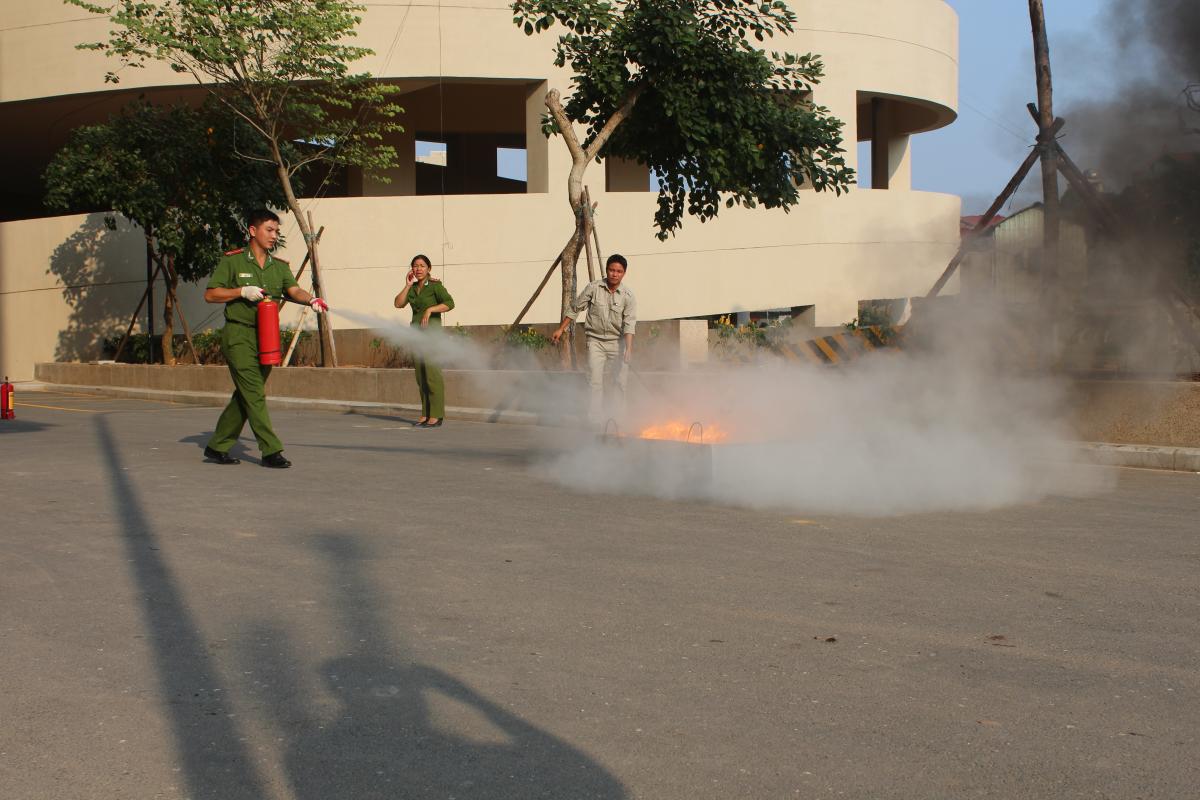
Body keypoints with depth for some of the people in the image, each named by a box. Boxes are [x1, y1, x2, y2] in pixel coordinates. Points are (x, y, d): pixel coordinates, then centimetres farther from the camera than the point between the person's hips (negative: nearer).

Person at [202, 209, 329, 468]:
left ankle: (217, 447, 21)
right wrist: (242, 292, -16)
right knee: (254, 394, -11)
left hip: (265, 337, 6)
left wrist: (310, 299, -27)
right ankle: (271, 451, -11)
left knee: (245, 397, 10)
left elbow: (293, 290, -6)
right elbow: (210, 295, -3)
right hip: (238, 335, -6)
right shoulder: (233, 261, -2)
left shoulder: (279, 267, 11)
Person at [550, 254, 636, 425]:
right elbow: (575, 309, 5)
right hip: (595, 340, -1)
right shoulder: (593, 288, -6)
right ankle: (595, 417, -11)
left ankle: (617, 415, 17)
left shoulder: (628, 297, -8)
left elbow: (629, 324, -17)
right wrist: (560, 329, 4)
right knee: (595, 380, -12)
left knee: (620, 381, 3)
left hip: (617, 342, 1)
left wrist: (629, 348, -30)